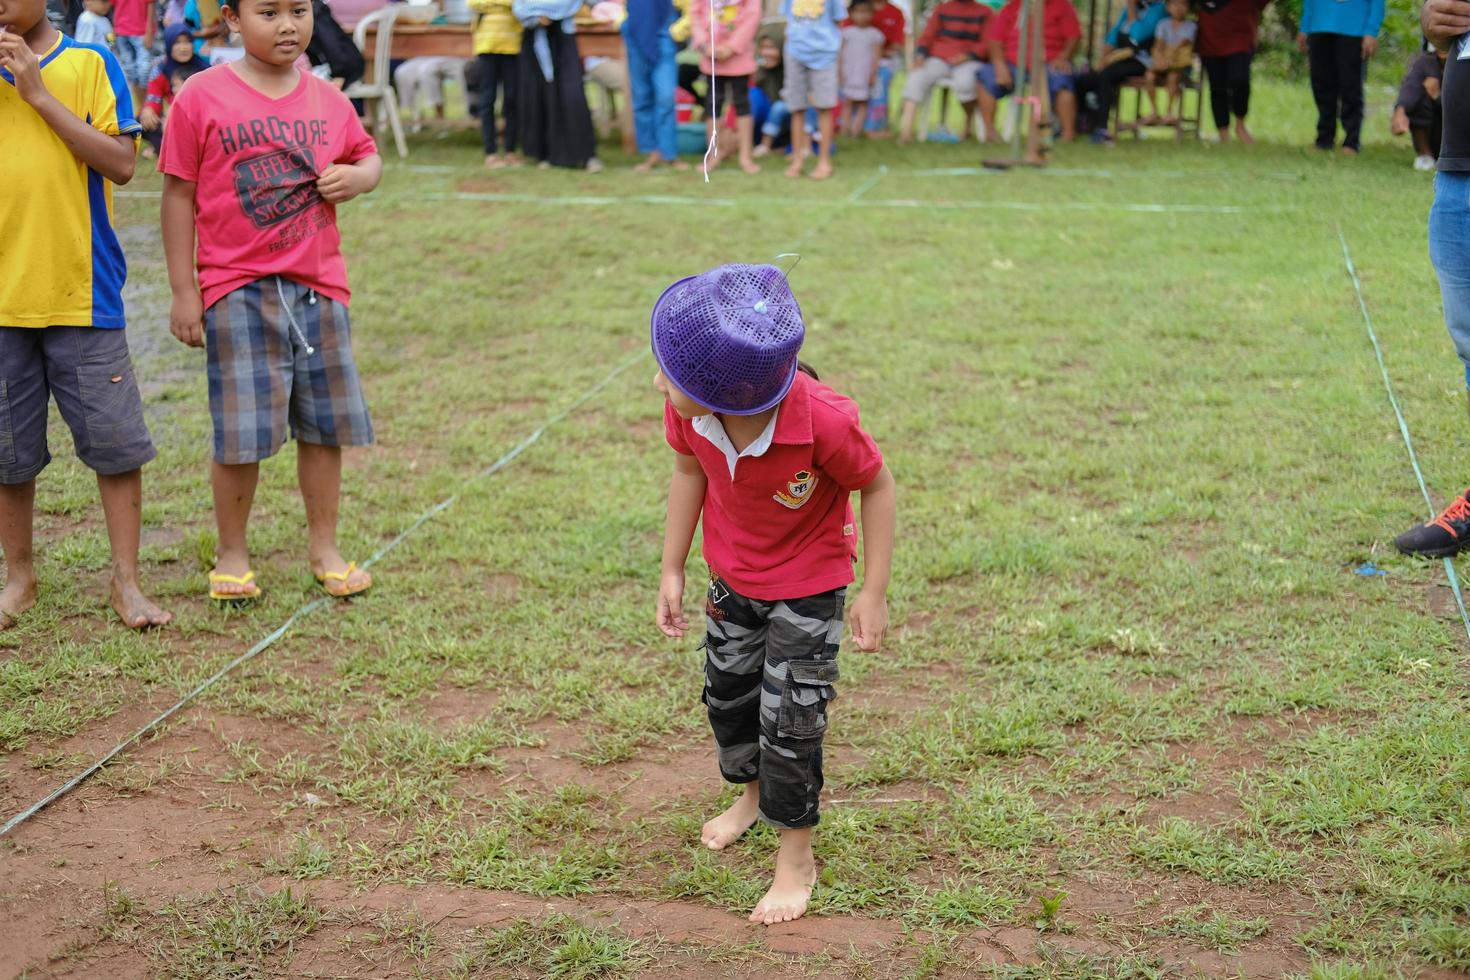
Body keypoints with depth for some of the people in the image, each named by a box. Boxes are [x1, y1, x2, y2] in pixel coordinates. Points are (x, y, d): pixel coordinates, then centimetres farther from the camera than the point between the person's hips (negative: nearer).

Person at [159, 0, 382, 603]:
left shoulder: (327, 100, 5)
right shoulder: (202, 98, -6)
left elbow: (367, 153, 21)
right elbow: (179, 195, -3)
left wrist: (359, 175, -5)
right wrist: (183, 292, -5)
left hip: (319, 289, 4)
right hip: (237, 293, -4)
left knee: (324, 426, 10)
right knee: (240, 435, 0)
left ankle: (324, 546, 26)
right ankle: (232, 554, 19)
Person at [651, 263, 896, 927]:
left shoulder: (824, 421, -39)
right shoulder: (687, 411, -27)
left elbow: (877, 487, -20)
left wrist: (874, 592, -16)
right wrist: (672, 571, 1)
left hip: (809, 584, -5)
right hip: (733, 575, 5)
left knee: (790, 716, 1)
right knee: (727, 691, 22)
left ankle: (796, 856, 24)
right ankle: (753, 791, 53)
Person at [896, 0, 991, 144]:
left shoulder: (984, 12, 11)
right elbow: (927, 37, 13)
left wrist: (968, 55, -15)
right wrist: (920, 55, -8)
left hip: (969, 62, -2)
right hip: (939, 60, 2)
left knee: (964, 81, -37)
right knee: (916, 78, -28)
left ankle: (969, 122, -9)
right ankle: (906, 129, -39)